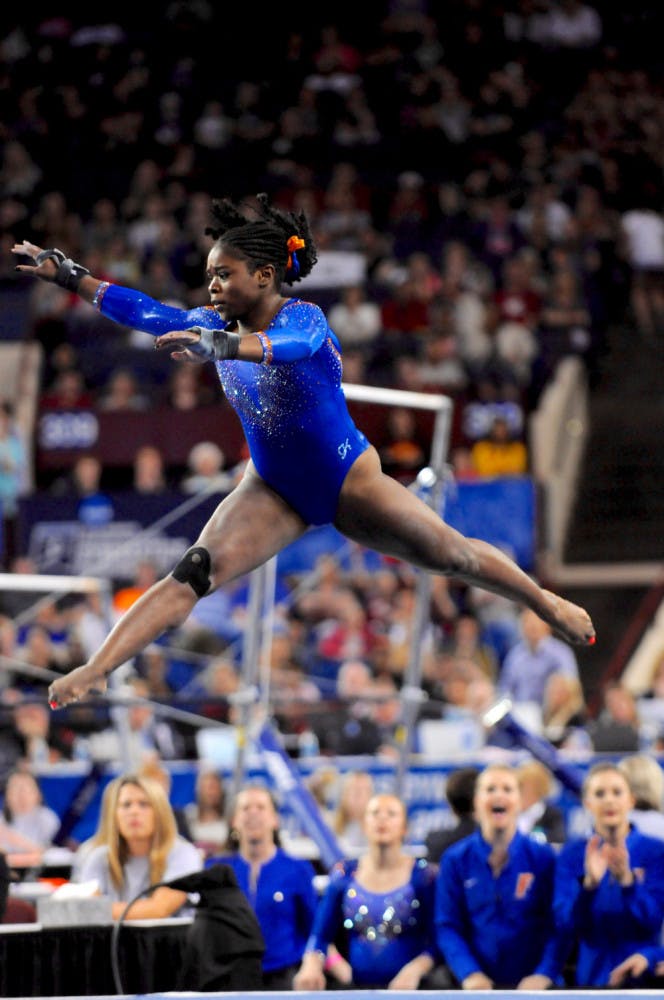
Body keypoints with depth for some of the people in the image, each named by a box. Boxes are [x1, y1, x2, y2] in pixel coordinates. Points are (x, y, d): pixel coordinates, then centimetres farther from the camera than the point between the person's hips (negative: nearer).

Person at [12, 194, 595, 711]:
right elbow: (145, 312, -11)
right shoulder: (214, 324, -6)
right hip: (275, 490, 4)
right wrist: (70, 278, -22)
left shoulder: (304, 319, -25)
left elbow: (280, 344, -48)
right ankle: (96, 670, -24)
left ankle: (546, 603, 32)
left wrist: (216, 346, -68)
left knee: (452, 554, 6)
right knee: (194, 573, -16)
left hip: (348, 482, -4)